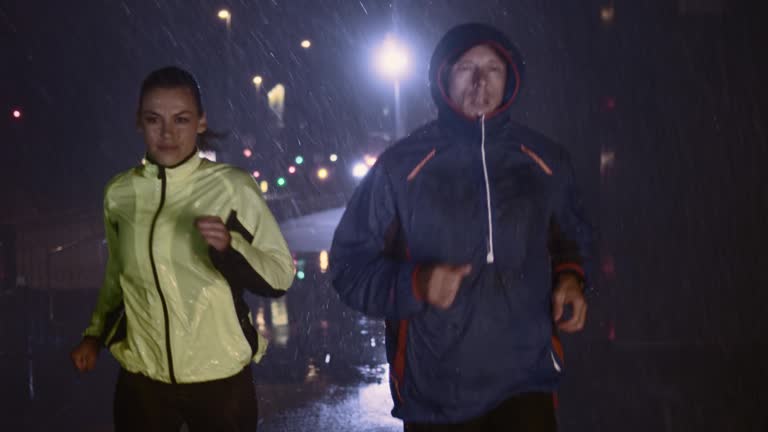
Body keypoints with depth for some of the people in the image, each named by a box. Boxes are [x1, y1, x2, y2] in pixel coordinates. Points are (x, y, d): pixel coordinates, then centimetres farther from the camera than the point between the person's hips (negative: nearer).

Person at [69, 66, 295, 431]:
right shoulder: (119, 194, 1)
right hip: (142, 379, 2)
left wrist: (229, 245, -23)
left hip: (220, 378, -2)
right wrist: (95, 335, 16)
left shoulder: (233, 188, -9)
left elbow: (281, 276, -8)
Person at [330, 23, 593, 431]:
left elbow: (570, 238, 20)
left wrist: (570, 277, -1)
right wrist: (414, 284, -20)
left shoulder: (545, 161, 4)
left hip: (526, 381, 1)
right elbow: (351, 263, -2)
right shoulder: (400, 166, -6)